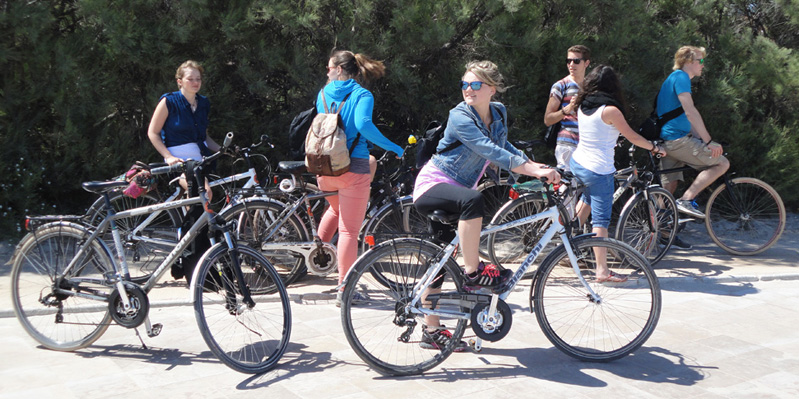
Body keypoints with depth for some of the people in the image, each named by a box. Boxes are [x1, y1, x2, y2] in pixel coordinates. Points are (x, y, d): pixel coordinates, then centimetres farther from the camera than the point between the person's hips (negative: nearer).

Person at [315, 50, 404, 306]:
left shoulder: (323, 93, 10)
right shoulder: (362, 95, -4)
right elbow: (363, 125, -21)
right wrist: (392, 148, -13)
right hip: (352, 168, -5)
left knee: (336, 208, 36)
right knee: (349, 230, 0)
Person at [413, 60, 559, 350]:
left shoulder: (499, 113, 3)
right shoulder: (460, 116, -20)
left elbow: (503, 146, 20)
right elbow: (491, 152, -31)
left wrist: (537, 166, 7)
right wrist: (533, 171, -34)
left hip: (456, 191, 7)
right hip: (433, 185, -7)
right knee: (472, 199, -39)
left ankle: (432, 332, 19)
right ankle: (472, 272, -26)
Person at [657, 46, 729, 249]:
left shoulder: (675, 78, 24)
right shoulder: (681, 77, -9)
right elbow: (691, 112, -19)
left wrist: (702, 139, 18)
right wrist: (709, 141, -20)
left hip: (666, 140, 10)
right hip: (678, 139, -10)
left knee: (668, 187, 11)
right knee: (722, 163, -6)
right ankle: (686, 200, -10)